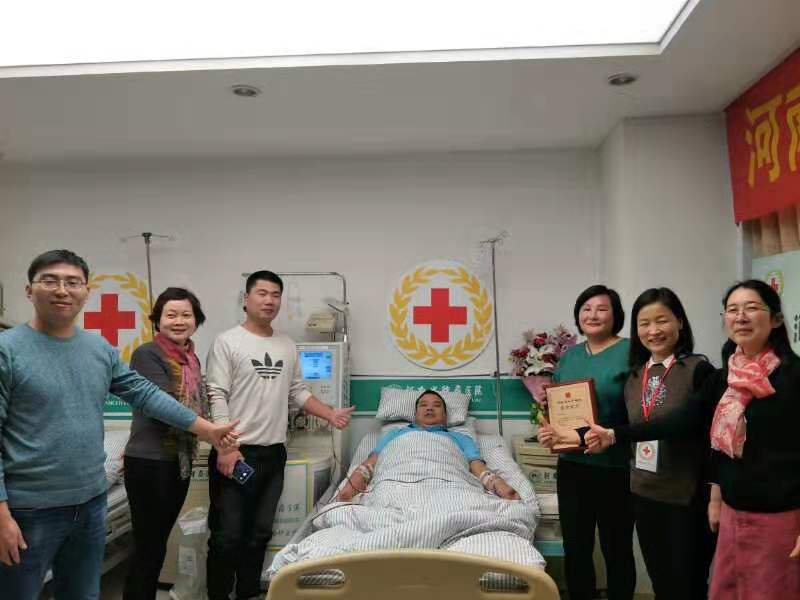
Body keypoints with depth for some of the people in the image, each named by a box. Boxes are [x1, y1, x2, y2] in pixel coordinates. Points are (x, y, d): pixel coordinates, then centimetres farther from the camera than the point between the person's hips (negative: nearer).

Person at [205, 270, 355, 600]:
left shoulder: (288, 347, 11)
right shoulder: (227, 342, -7)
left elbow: (298, 391, 17)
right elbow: (216, 397, -12)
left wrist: (330, 414, 5)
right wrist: (225, 447, -19)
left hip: (273, 453, 6)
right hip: (236, 452, -5)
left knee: (260, 533, 15)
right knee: (228, 535, -1)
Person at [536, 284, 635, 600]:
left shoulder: (630, 352, -9)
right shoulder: (569, 356, 9)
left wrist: (580, 435, -21)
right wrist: (550, 429, -4)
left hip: (615, 470, -5)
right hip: (572, 467, 5)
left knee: (617, 550, 11)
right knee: (575, 549, 14)